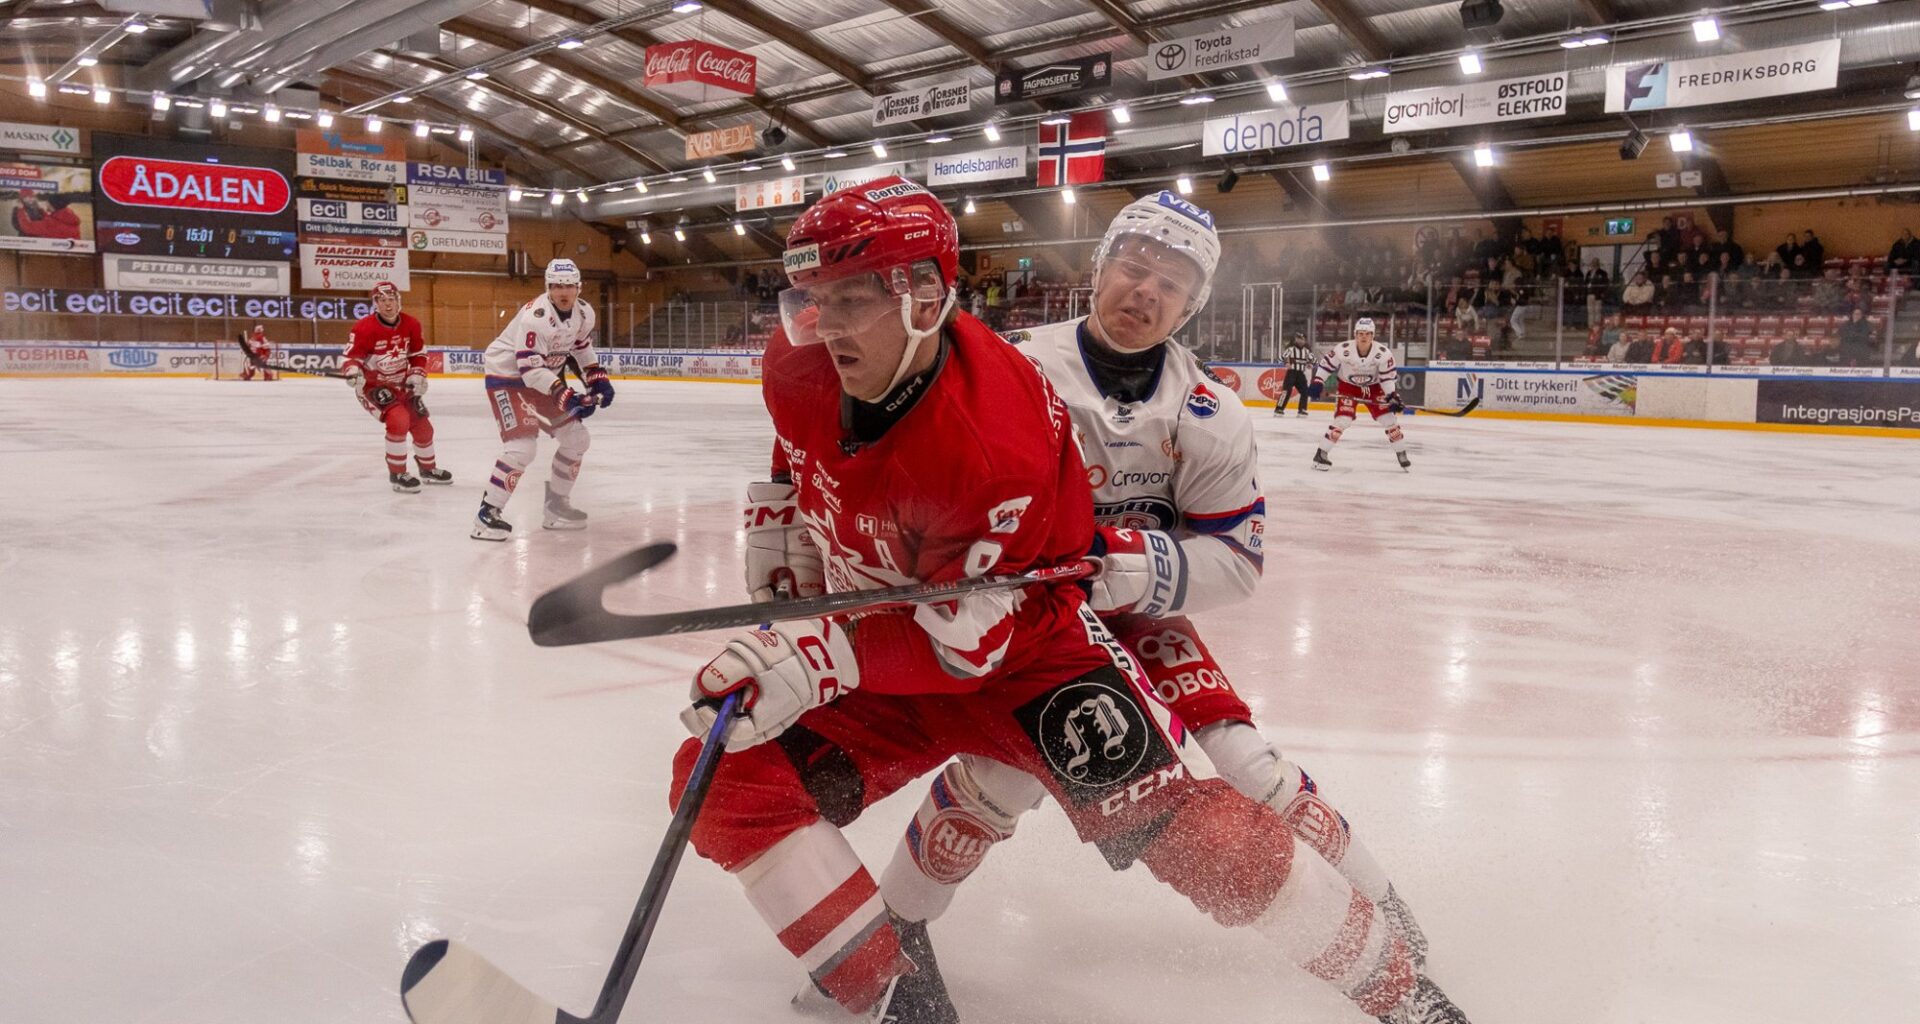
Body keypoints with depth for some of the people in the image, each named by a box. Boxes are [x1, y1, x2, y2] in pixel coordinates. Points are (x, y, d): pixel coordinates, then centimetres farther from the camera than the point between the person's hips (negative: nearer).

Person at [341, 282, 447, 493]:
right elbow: (350, 357, -19)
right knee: (399, 420, -28)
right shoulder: (364, 328, -21)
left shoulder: (411, 325, -4)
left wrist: (416, 378, -3)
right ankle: (397, 474, -12)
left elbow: (418, 355, 8)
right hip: (372, 386, -6)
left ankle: (428, 469, 37)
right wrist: (352, 371, -40)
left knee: (422, 425, 10)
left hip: (400, 385, 6)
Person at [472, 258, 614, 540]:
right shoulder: (536, 317, -29)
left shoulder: (584, 313, -5)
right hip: (507, 375, -8)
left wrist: (597, 379, 5)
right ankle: (487, 514, -12)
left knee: (576, 438, 7)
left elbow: (582, 347, 16)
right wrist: (566, 396, -37)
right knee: (522, 446, -22)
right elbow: (530, 369, -31)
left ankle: (557, 504, 21)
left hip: (543, 376, 8)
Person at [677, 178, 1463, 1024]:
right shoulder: (797, 368, -12)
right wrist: (778, 521, 5)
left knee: (1179, 820, -19)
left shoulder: (991, 445, -33)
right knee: (731, 780, -12)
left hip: (1028, 646, -6)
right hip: (879, 650, 6)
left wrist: (821, 659, -39)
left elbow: (961, 642, -29)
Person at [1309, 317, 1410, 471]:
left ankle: (1402, 455, 11)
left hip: (1373, 387, 2)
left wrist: (1393, 397, -22)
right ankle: (1321, 454, -8)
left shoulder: (1383, 353, -23)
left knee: (1389, 419, -4)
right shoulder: (1342, 349, -26)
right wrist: (1317, 382, -17)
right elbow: (1326, 363, -13)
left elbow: (1388, 377, -14)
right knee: (1342, 420, -18)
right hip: (1347, 386, -2)